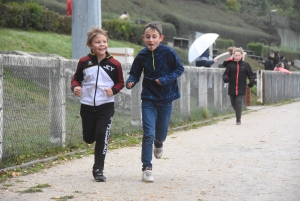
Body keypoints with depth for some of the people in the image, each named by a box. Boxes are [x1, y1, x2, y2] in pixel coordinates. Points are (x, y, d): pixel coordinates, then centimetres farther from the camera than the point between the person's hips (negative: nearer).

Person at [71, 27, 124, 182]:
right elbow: (76, 79, 10)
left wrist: (113, 90, -13)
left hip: (106, 106, -2)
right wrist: (75, 87, -12)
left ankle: (98, 170, 1)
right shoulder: (84, 62, -2)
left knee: (102, 137, -9)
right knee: (88, 138, 10)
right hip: (87, 106, 2)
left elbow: (120, 83, 7)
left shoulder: (114, 64, -4)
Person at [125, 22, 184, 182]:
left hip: (166, 98, 0)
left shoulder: (168, 53, -12)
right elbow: (135, 73, 3)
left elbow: (180, 69, -4)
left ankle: (158, 144, 52)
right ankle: (147, 169, -4)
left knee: (161, 133, 14)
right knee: (148, 134, -9)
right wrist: (130, 82, -19)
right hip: (148, 99, 0)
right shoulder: (142, 56, -6)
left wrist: (166, 79, -19)